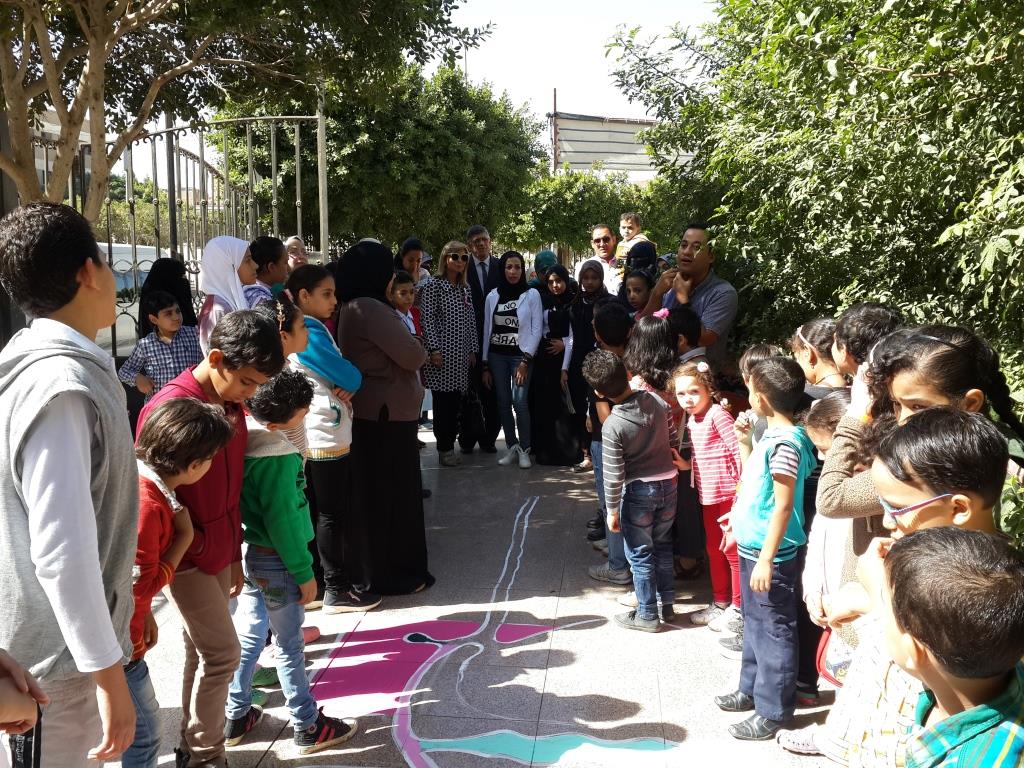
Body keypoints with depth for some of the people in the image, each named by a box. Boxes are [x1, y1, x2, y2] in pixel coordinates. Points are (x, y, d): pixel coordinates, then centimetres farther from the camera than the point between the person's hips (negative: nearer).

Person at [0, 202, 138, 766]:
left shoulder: (47, 363, 6)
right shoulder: (61, 385, -25)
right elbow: (61, 551, -28)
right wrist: (109, 673, -22)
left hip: (58, 639, 9)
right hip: (58, 659, -9)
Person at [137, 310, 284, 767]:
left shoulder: (232, 407, 5)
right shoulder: (168, 407, -21)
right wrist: (191, 542, -13)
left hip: (218, 553, 8)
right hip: (185, 557, -7)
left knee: (203, 651, 16)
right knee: (222, 653, -2)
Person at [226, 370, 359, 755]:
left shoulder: (243, 437, 0)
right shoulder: (277, 455, -25)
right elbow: (282, 520, -23)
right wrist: (304, 573, -15)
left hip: (247, 553, 8)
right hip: (276, 561, -8)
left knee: (248, 636, 19)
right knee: (289, 646, 5)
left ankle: (236, 716, 31)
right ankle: (308, 727, 19)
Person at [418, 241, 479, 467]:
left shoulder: (465, 288, 16)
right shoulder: (432, 285, -4)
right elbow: (426, 319, -9)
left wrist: (473, 350, 13)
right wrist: (434, 349, -15)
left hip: (461, 355, 6)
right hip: (442, 353, -6)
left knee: (456, 401, 6)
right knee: (442, 401, -3)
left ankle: (450, 444, 15)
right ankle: (444, 448, 5)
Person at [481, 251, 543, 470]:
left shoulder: (532, 295, -2)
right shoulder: (492, 296, 7)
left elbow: (537, 329, -5)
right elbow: (487, 330, 10)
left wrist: (525, 360, -12)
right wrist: (485, 365, 7)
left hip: (521, 355, -3)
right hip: (497, 356, 3)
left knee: (520, 402, -12)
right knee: (503, 402, 4)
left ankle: (524, 450, 0)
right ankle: (511, 447, 14)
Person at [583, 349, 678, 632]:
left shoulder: (613, 425, -22)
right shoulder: (658, 402, -8)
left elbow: (613, 474, -17)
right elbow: (673, 439, 5)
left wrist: (612, 510, -6)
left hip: (638, 491, -5)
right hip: (668, 484, 5)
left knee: (640, 554, 9)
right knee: (663, 546, 20)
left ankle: (647, 615, 19)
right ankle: (667, 604, 31)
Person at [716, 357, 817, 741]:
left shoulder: (785, 442, -23)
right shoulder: (772, 435, 7)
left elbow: (783, 506, -23)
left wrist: (766, 559, -22)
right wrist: (744, 441, 16)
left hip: (769, 554, -10)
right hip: (753, 546, 10)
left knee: (773, 631, 4)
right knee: (755, 623, 22)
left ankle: (773, 711, 17)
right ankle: (752, 688, 38)